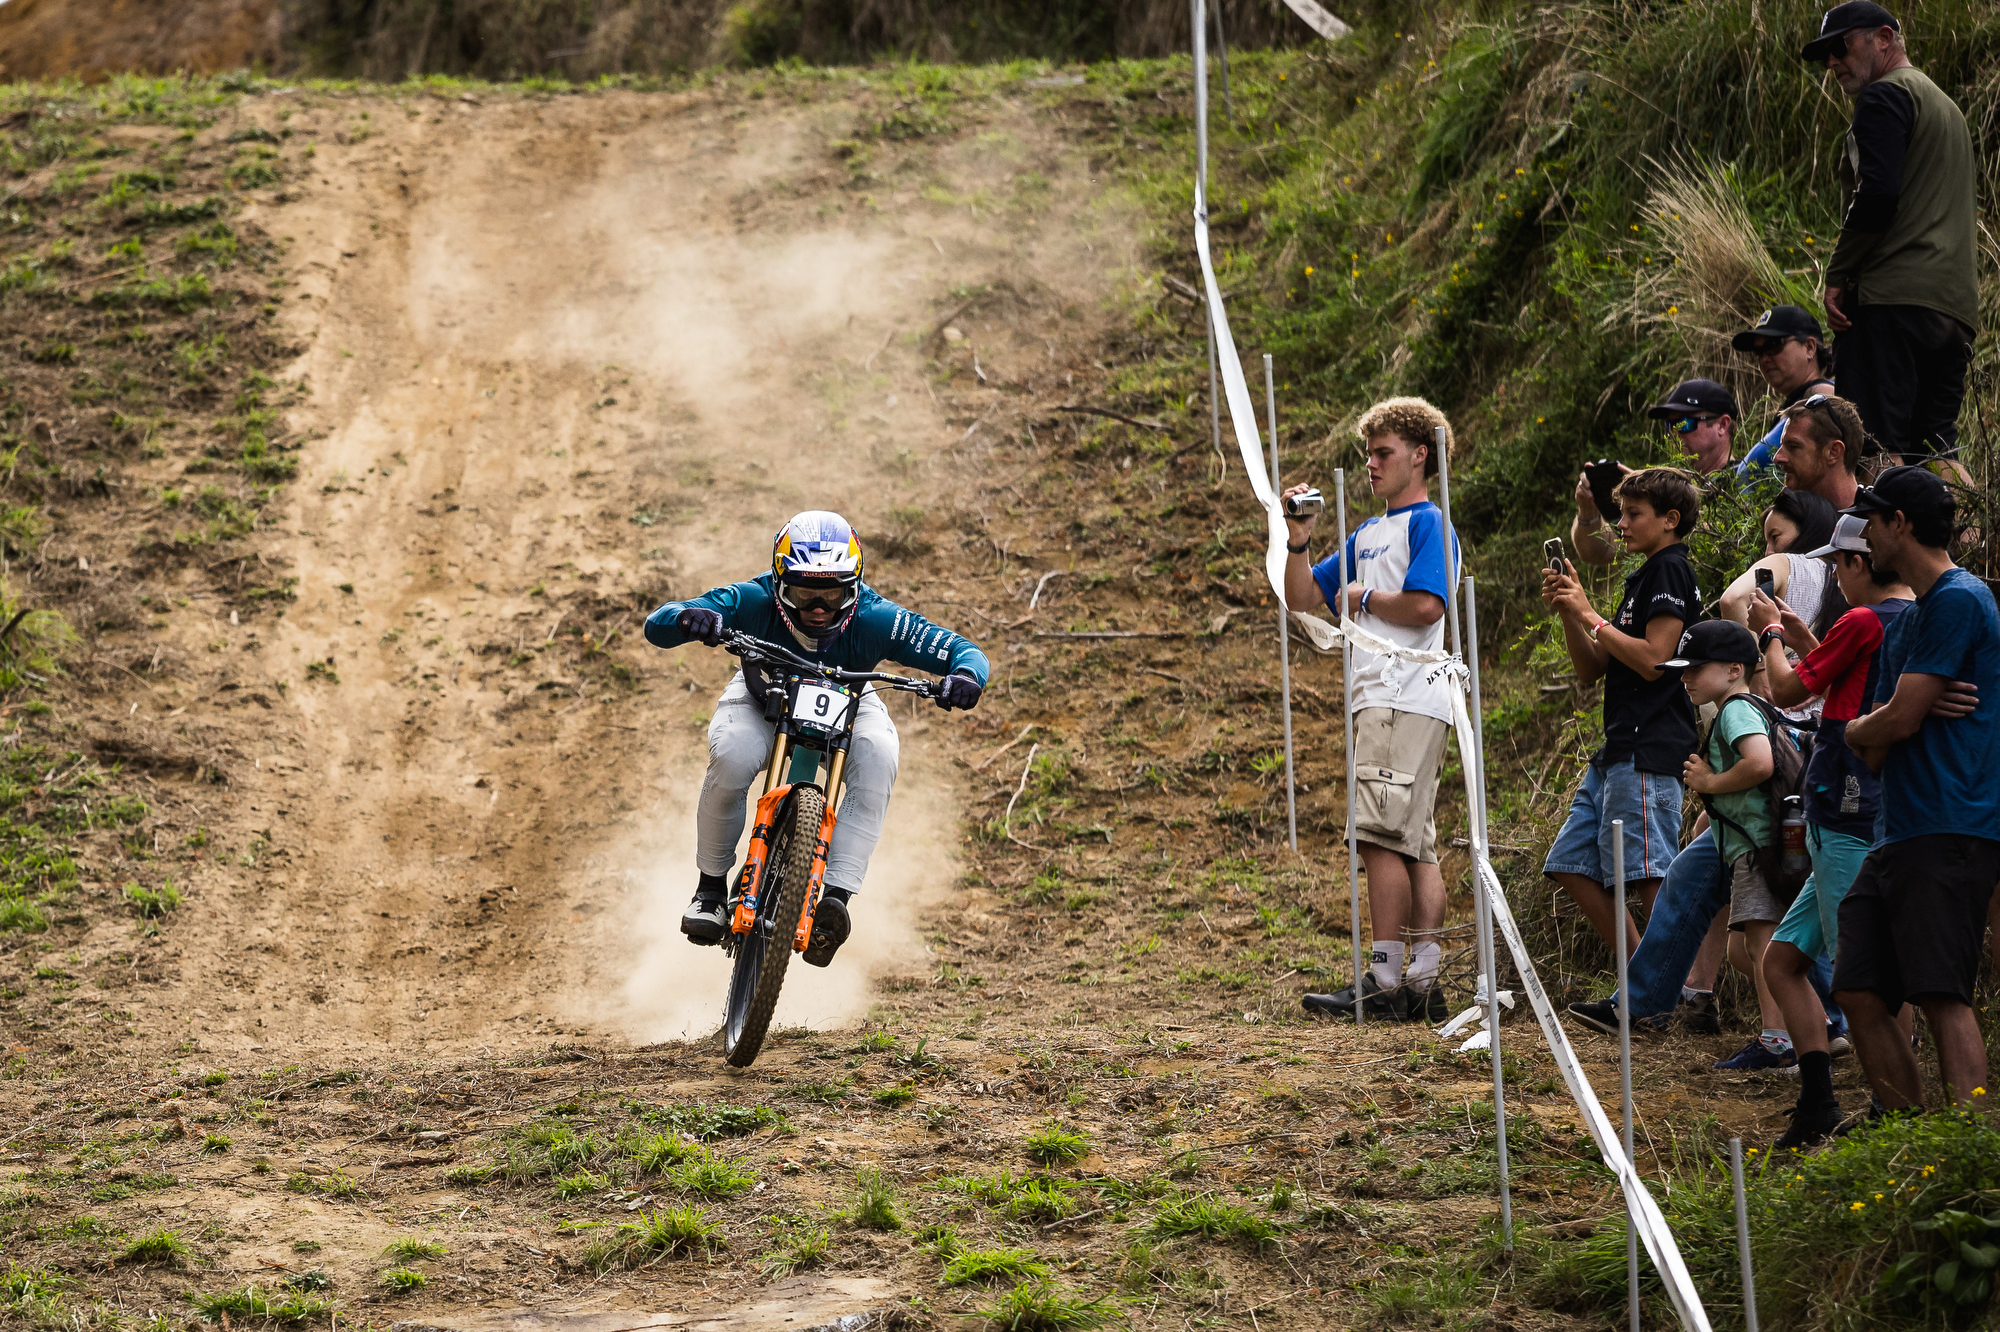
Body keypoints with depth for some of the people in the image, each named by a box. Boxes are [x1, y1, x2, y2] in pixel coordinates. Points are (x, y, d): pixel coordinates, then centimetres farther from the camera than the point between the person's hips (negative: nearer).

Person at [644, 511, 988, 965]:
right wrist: (686, 618, -57)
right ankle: (711, 885, -9)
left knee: (877, 756, -32)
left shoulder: (874, 619, -32)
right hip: (763, 704, -1)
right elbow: (656, 626, -33)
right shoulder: (752, 603, -33)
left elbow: (963, 650, -28)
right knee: (731, 758, -32)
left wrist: (966, 675, -53)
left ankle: (838, 891, -33)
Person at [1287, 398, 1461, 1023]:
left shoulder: (1428, 524, -4)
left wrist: (1364, 598, -4)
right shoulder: (1368, 535, 24)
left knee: (1382, 838, -14)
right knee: (1416, 846, 6)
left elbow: (1424, 604, -19)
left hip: (1408, 701, -9)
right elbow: (1302, 597, 24)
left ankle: (1383, 981, -16)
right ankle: (1422, 985, 5)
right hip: (1378, 702, 9)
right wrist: (1299, 542, 8)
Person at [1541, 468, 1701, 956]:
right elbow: (1591, 669, 20)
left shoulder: (1670, 570, -7)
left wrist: (1589, 615, -11)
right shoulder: (1642, 577, 22)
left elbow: (1653, 659, -19)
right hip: (1619, 749, 11)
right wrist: (1567, 610, 6)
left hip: (1650, 751, -11)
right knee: (1572, 865, 10)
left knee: (1647, 874, -12)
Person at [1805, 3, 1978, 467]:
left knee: (1872, 453, -13)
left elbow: (1877, 194, -16)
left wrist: (1837, 275, -9)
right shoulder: (1948, 107, 27)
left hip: (1892, 300, -9)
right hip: (1955, 304, 9)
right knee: (1935, 454, 6)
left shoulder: (1885, 98, -3)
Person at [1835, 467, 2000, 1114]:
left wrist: (1855, 728, 6)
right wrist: (1873, 734, -1)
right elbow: (1876, 752, 20)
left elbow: (1898, 722, -14)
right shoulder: (1903, 623, 22)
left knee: (1942, 996, -16)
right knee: (1860, 992, 5)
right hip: (1898, 835, 10)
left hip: (1948, 836, -10)